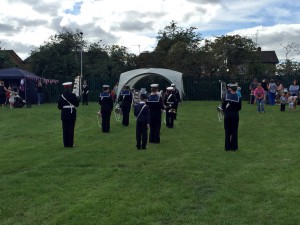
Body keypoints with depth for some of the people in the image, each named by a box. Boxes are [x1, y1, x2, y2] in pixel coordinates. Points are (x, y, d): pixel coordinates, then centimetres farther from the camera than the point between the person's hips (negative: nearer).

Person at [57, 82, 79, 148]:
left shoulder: (62, 96, -3)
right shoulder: (73, 95, -9)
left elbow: (59, 107, -1)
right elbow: (77, 104, -3)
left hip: (64, 115, 2)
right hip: (72, 114, -2)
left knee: (65, 129, 8)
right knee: (71, 129, 3)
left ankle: (66, 144, 11)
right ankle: (70, 144, 4)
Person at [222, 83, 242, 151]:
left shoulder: (226, 96, -8)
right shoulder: (238, 98, -8)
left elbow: (223, 106, -3)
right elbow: (239, 108, 1)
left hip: (227, 115, 0)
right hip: (235, 115, 0)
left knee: (227, 131, 8)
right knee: (234, 131, 7)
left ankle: (227, 147, 11)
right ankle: (234, 147, 9)